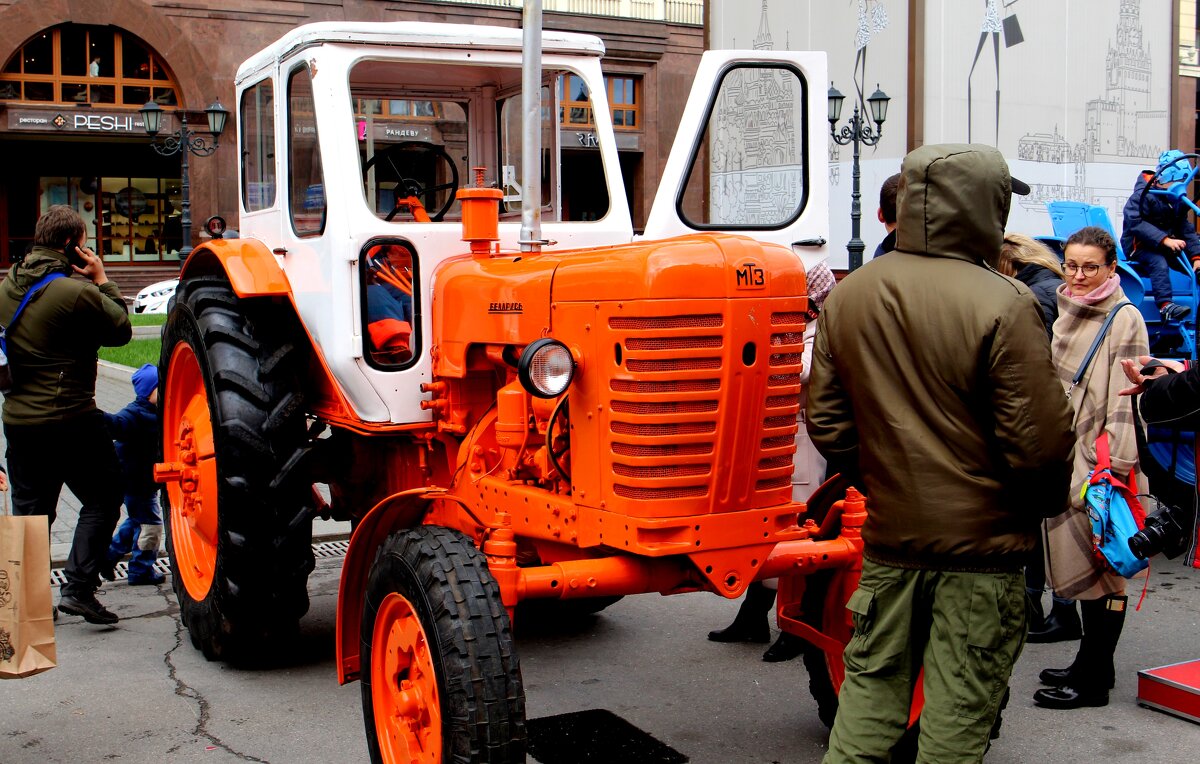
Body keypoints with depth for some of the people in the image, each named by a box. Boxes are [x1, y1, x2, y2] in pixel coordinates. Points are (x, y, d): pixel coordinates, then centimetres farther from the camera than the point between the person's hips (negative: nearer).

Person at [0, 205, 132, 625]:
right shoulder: (76, 292, -18)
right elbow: (120, 330, -6)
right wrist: (103, 282, 1)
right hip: (70, 420, -7)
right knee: (101, 499, 7)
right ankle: (78, 588, -1)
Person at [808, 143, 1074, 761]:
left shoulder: (847, 296, 2)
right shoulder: (1005, 305, -16)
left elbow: (826, 423, 6)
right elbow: (1040, 442, -16)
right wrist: (1048, 501, 4)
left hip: (888, 532, 5)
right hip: (982, 543, -4)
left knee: (871, 681, 16)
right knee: (959, 707, 7)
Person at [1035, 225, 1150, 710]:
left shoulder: (1125, 320, -9)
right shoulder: (1064, 314, 14)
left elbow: (1128, 399, -14)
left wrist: (1116, 466, -18)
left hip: (1100, 462, -7)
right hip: (1064, 457, 7)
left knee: (1101, 569, -2)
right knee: (1081, 565, 12)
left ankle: (1092, 680, 4)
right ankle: (1093, 665, 23)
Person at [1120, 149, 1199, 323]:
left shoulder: (1178, 199, 8)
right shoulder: (1144, 194, -16)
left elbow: (1185, 228, 6)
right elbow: (1135, 223, -29)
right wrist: (1164, 240, -35)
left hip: (1165, 245, 8)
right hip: (1139, 244, -8)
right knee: (1159, 263, -35)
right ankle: (1165, 305, -44)